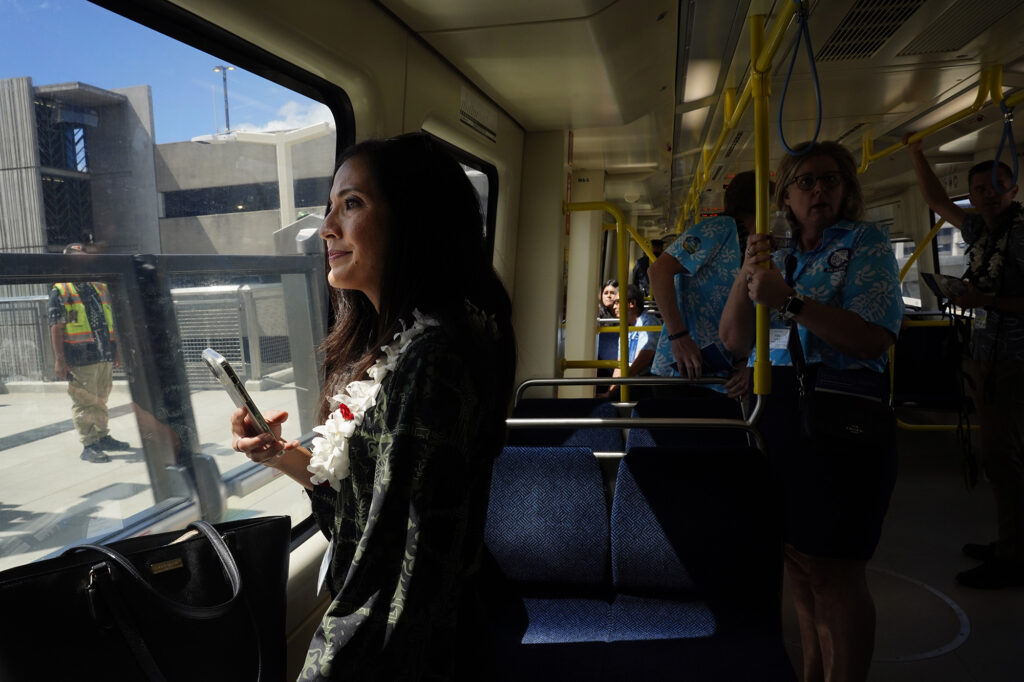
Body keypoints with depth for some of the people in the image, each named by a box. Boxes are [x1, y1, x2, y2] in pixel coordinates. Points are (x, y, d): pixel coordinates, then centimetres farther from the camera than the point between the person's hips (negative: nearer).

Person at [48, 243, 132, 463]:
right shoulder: (60, 292, -2)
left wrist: (116, 350, 17)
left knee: (101, 400, 15)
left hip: (105, 357, 6)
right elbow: (56, 328, -7)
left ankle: (103, 437, 26)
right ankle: (88, 446, 3)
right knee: (84, 403, -3)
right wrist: (59, 360, -13)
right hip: (80, 360, -6)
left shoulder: (101, 288, 16)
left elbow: (110, 323, 20)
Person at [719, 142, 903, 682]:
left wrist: (788, 301, -22)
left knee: (833, 571, 0)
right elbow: (735, 340, 7)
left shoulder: (866, 242, 0)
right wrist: (747, 275, -9)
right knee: (797, 560, 13)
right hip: (777, 414, 6)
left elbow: (875, 337, -15)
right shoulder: (778, 258, 15)